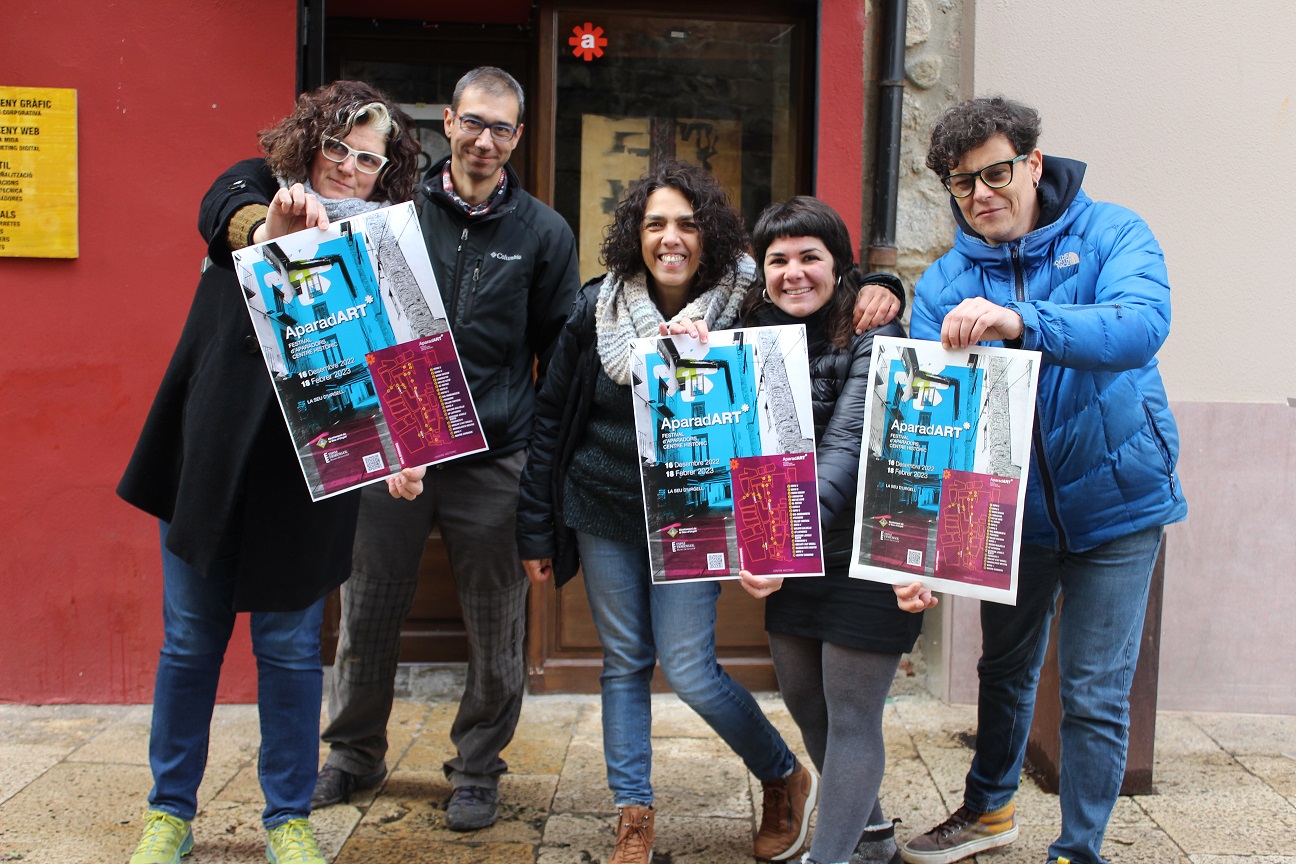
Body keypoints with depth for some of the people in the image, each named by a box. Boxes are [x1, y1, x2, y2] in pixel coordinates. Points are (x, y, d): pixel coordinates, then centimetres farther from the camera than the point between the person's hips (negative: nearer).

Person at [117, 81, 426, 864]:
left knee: (290, 647, 6)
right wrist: (269, 225, -45)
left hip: (303, 470, -1)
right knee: (190, 640, 10)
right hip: (208, 455, 1)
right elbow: (223, 209, -21)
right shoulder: (258, 188, 4)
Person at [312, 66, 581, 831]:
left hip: (494, 460, -1)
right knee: (369, 610, 10)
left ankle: (478, 767, 26)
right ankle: (355, 752, 31)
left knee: (497, 625, 6)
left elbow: (561, 353, 7)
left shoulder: (544, 233, 3)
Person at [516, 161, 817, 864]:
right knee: (624, 662, 9)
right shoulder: (597, 307, -4)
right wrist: (536, 529, 2)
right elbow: (552, 416, 2)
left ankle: (786, 779, 20)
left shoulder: (741, 311, -10)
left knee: (688, 668, -6)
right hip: (601, 511, 3)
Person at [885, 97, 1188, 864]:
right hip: (1013, 507, 3)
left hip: (1117, 504, -3)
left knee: (1095, 696, 1)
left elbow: (1142, 326, -33)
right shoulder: (945, 285, -7)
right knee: (1006, 667, 20)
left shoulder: (1110, 234, -12)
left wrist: (1021, 322, -50)